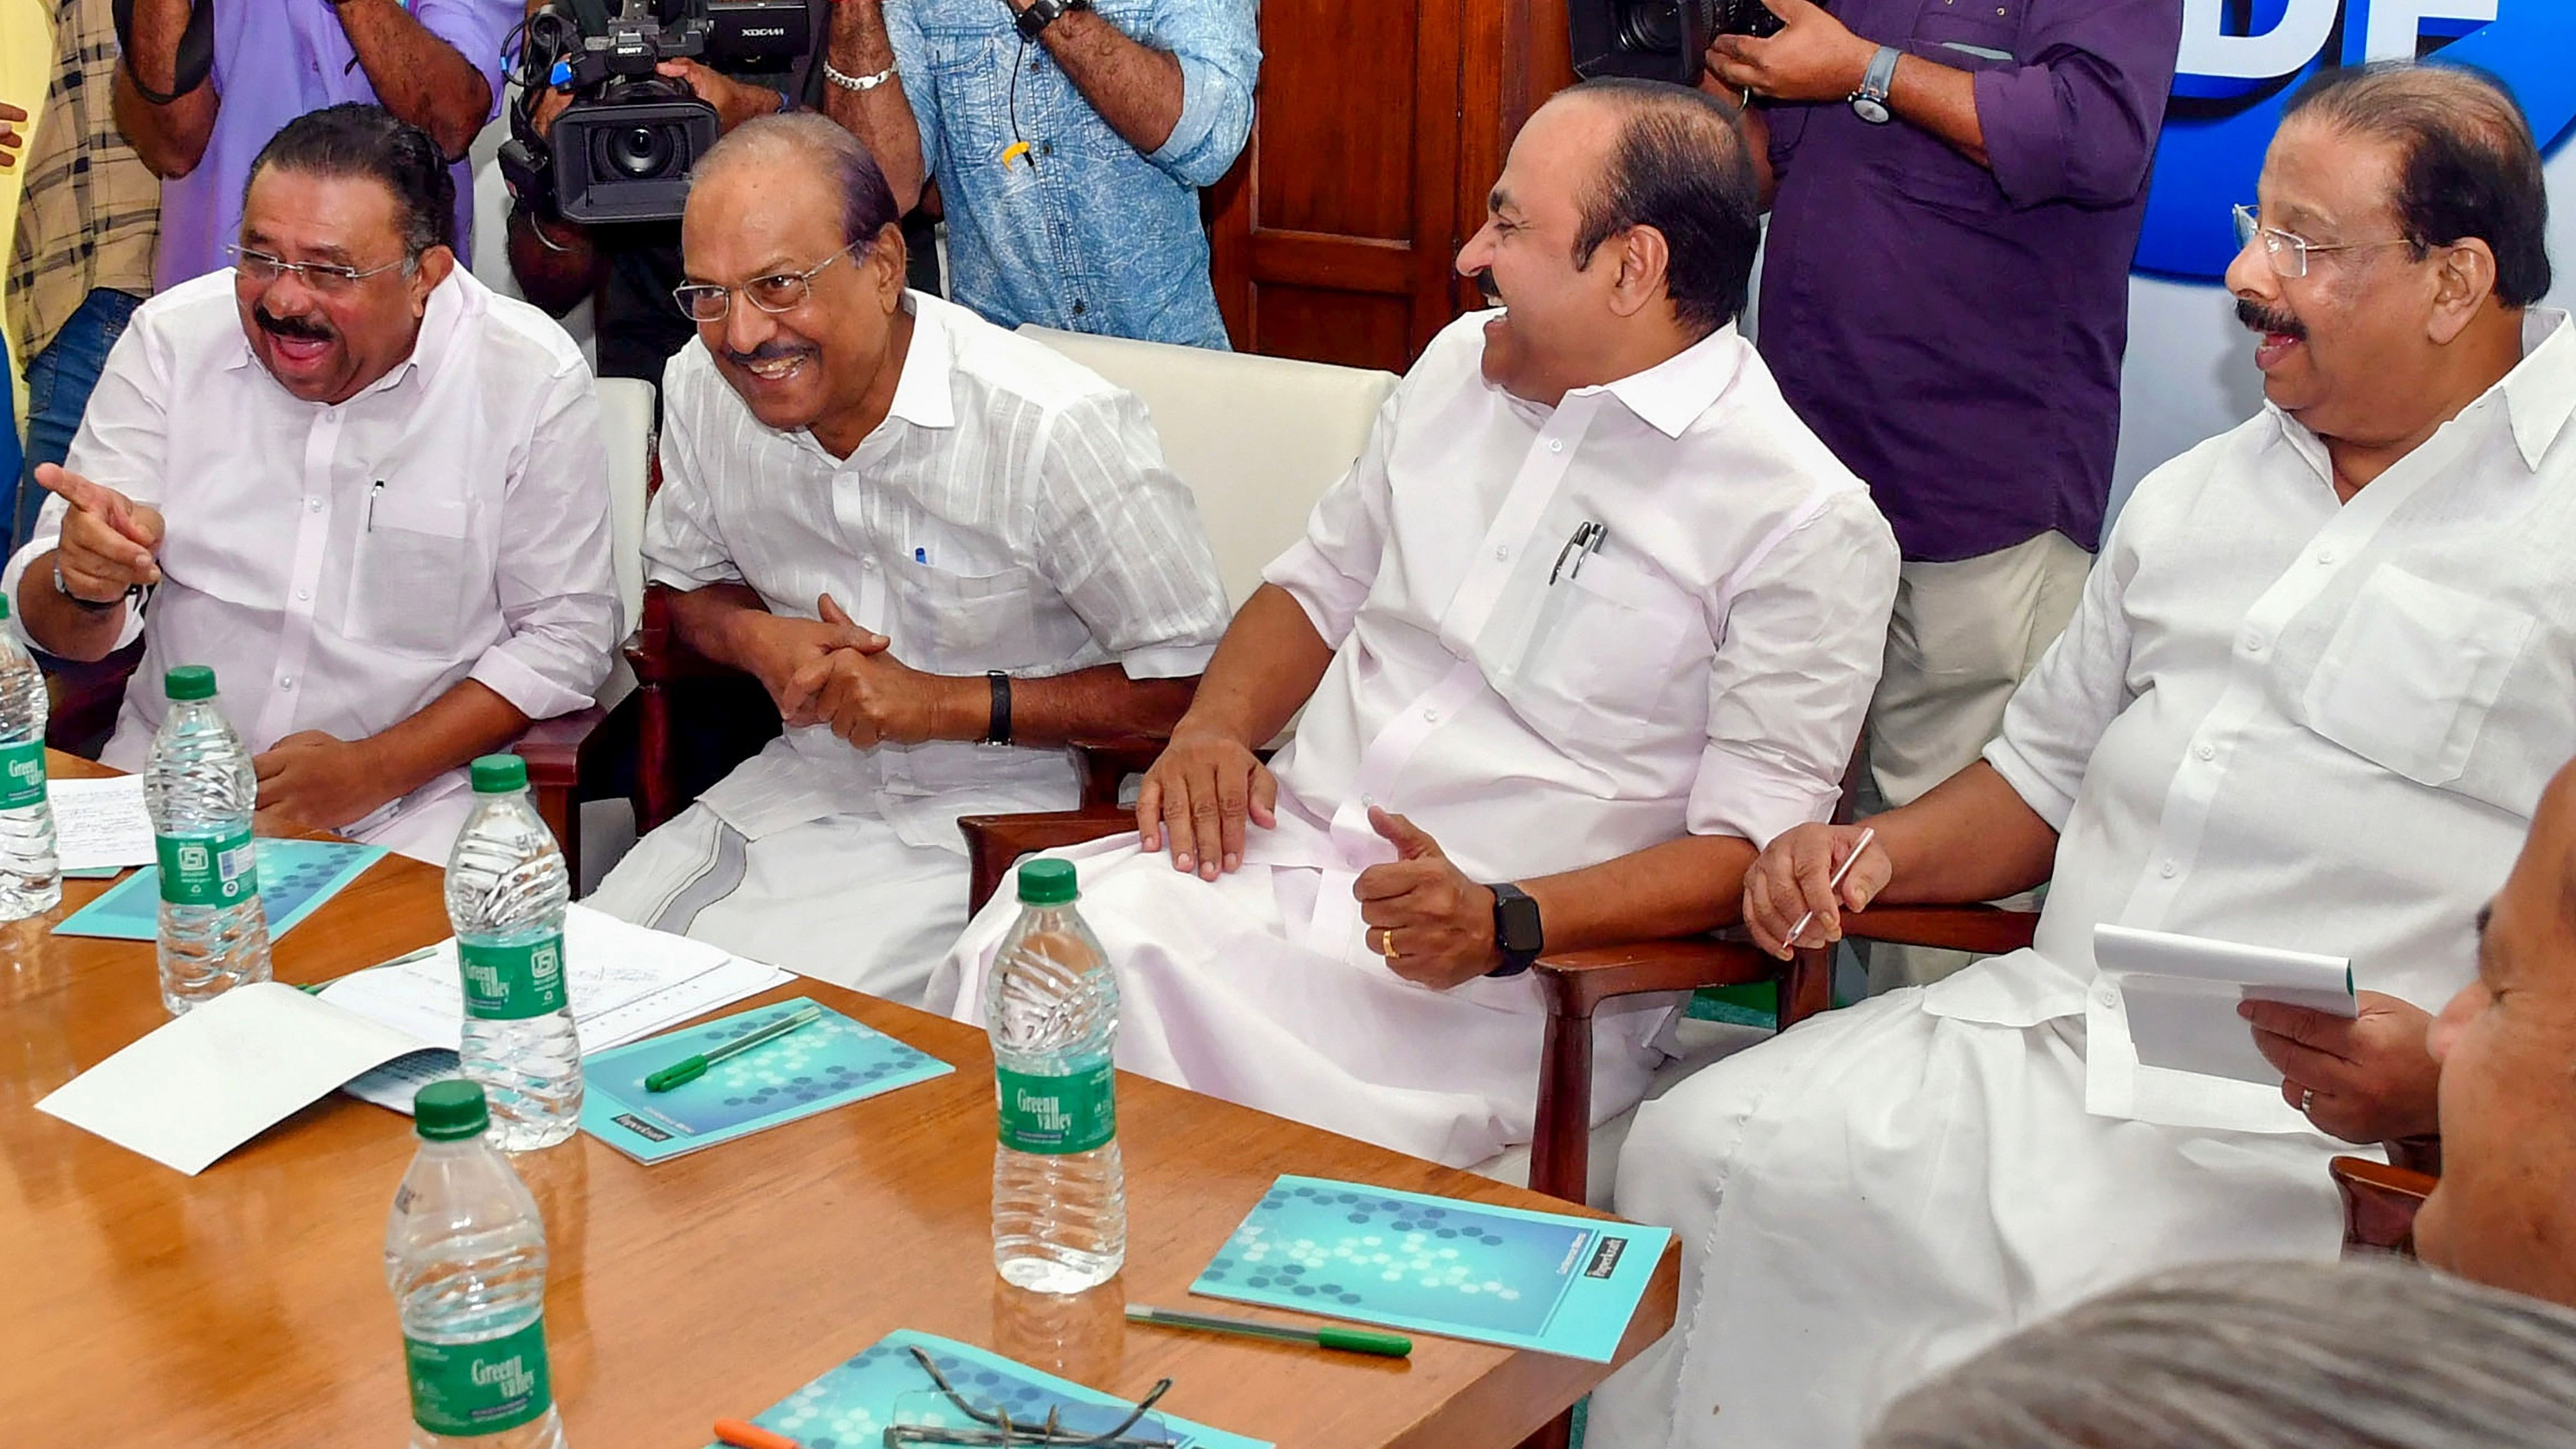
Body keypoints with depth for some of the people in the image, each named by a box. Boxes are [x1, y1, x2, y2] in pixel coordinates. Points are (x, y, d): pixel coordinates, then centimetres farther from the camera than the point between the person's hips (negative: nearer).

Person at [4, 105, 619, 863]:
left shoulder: (533, 379, -8)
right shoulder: (171, 338, -1)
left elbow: (565, 636, -4)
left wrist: (373, 769, -14)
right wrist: (85, 583, -25)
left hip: (413, 806, -2)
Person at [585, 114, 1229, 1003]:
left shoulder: (1054, 430, -22)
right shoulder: (702, 387, -3)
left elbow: (1190, 681, -17)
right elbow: (684, 586, 17)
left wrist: (946, 704, -20)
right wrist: (759, 641, -8)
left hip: (996, 817, -6)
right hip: (806, 776, 6)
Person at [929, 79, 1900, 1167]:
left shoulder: (1807, 522, -6)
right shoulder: (1460, 365, 15)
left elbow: (1748, 844, -9)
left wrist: (1505, 923, -22)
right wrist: (1214, 729, 3)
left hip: (1517, 965, -5)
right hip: (1284, 854, 6)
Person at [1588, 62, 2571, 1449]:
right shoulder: (2193, 496, 18)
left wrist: (2442, 1074, -24)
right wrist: (1879, 851, 8)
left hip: (2291, 1121, -6)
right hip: (2028, 1025, 7)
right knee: (1692, 1155, -10)